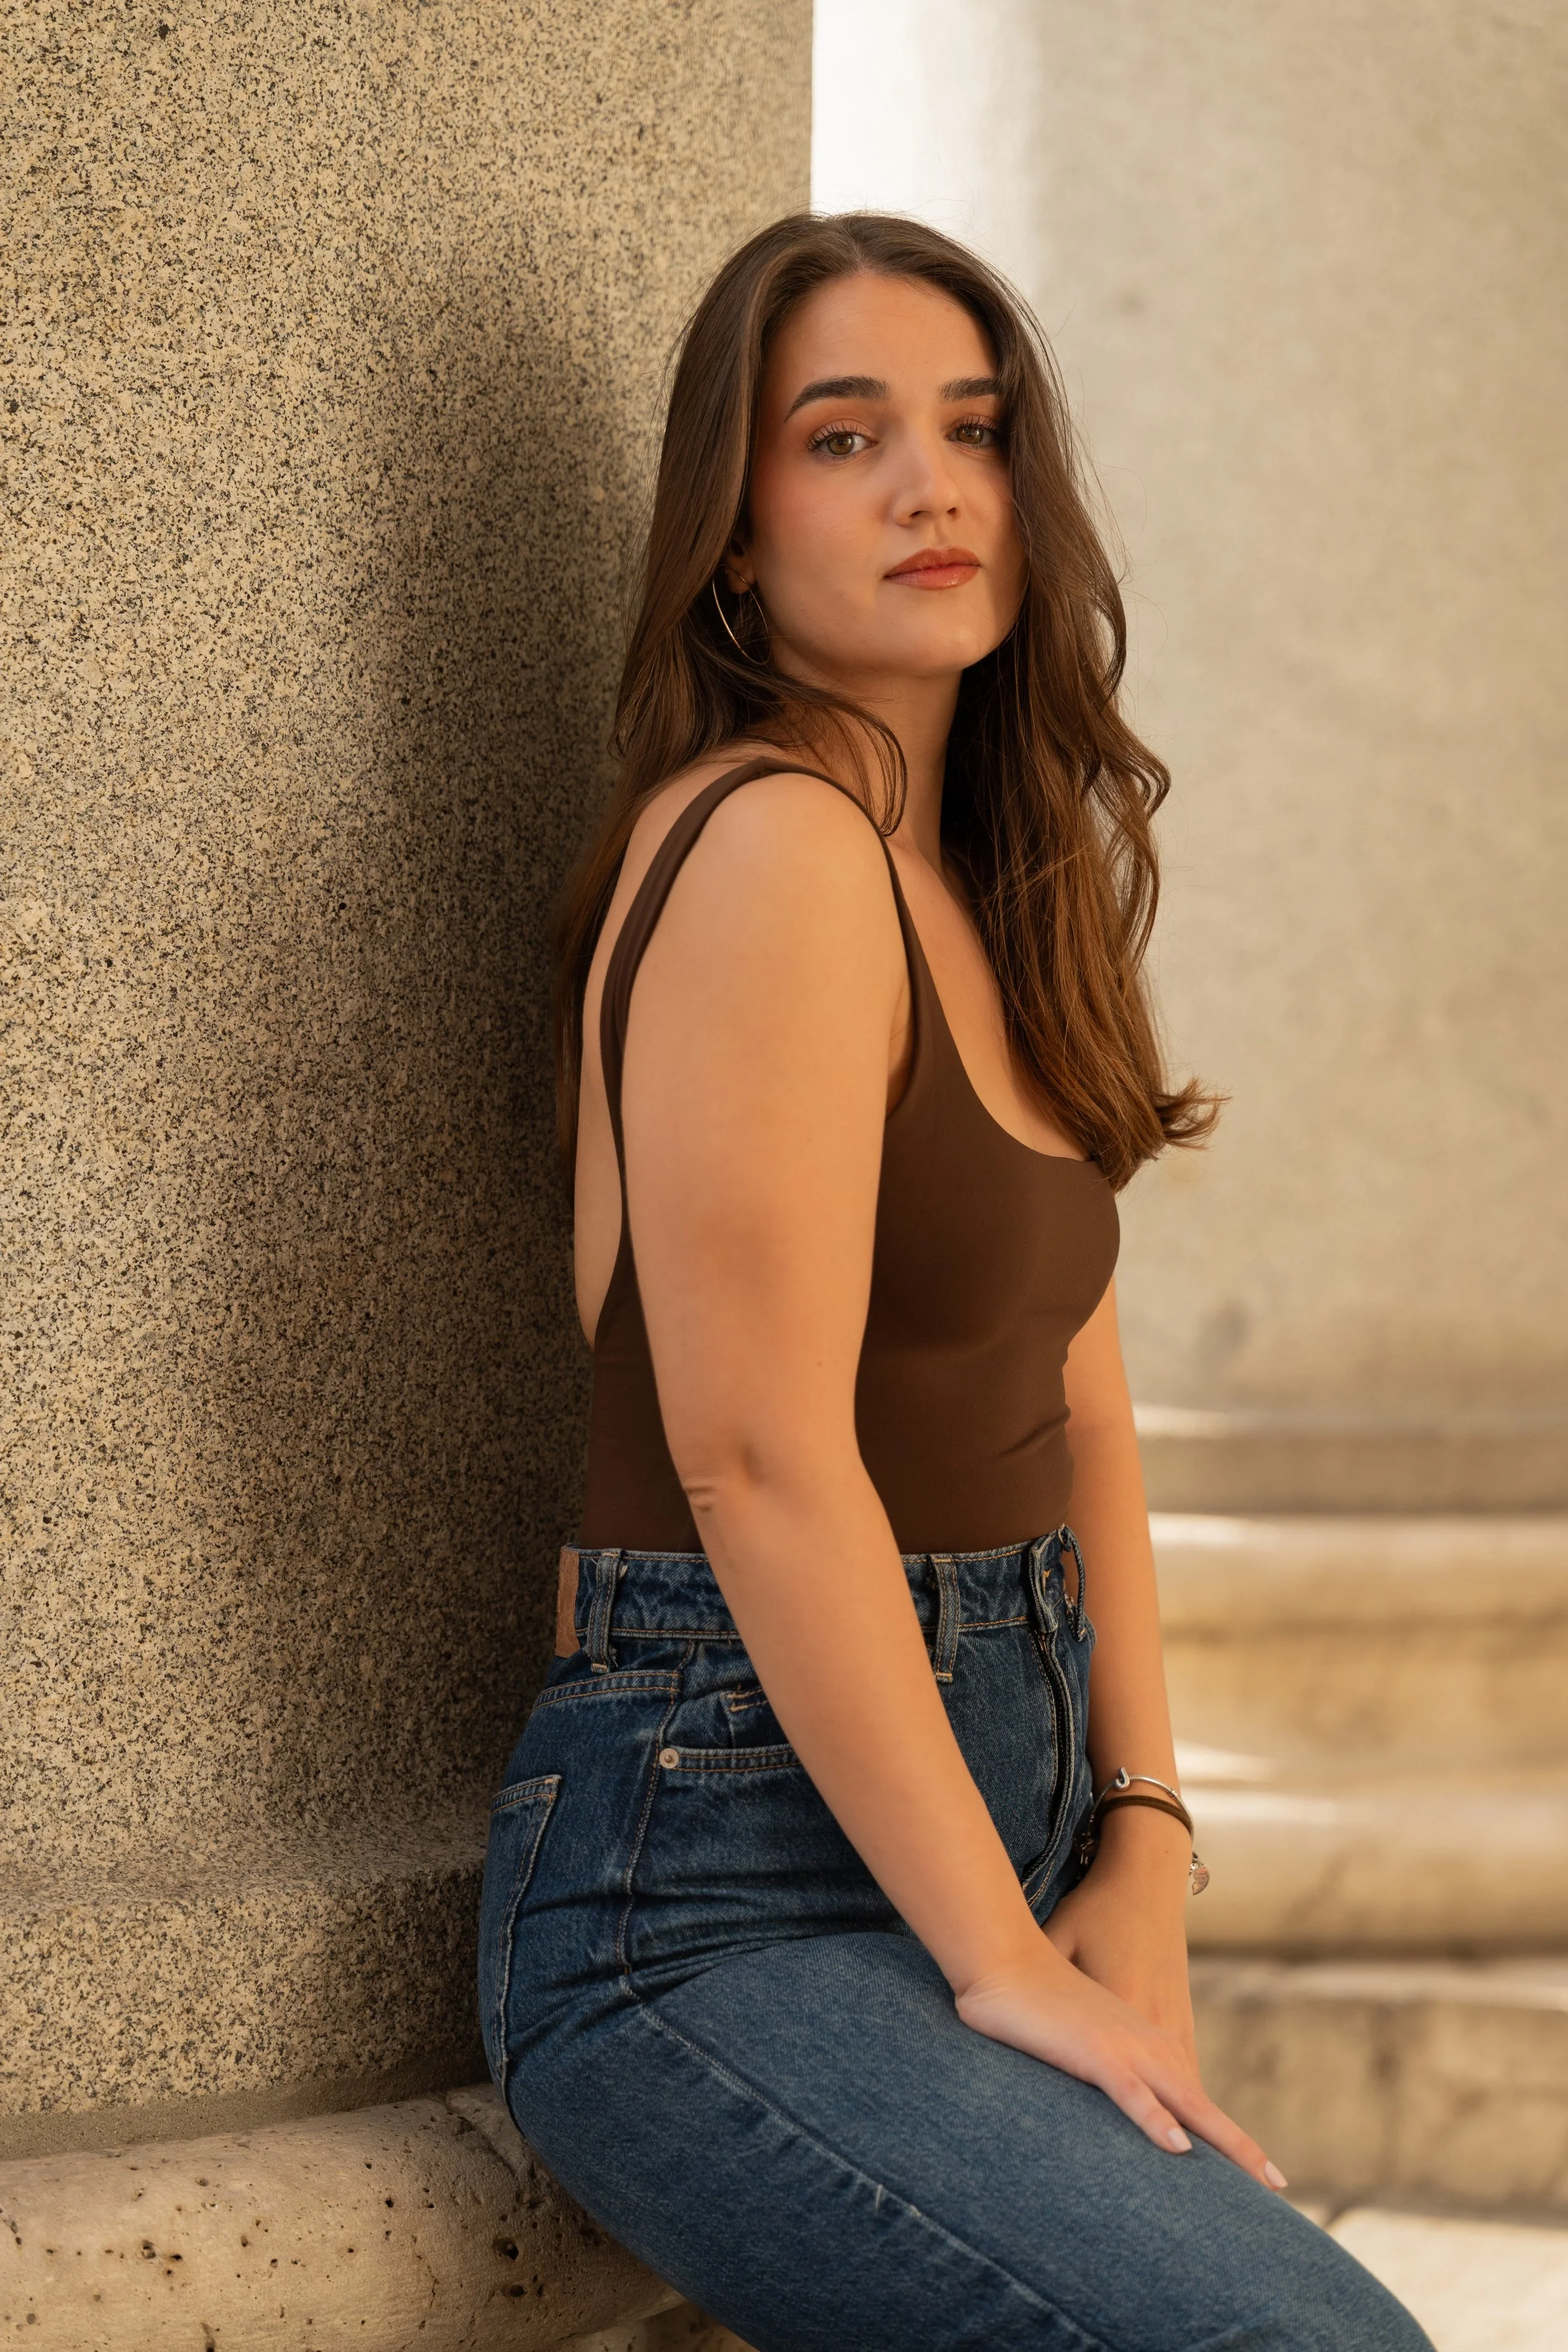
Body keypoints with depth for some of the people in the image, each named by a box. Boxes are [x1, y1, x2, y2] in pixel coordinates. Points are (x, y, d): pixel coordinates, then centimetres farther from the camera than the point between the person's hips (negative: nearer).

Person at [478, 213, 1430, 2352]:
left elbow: (1082, 1412, 14)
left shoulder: (990, 887, 15)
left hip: (969, 1824, 9)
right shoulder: (770, 847, -13)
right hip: (727, 1895, -9)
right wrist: (1002, 1957, -14)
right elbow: (762, 1456, -18)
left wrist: (1143, 1852, 2)